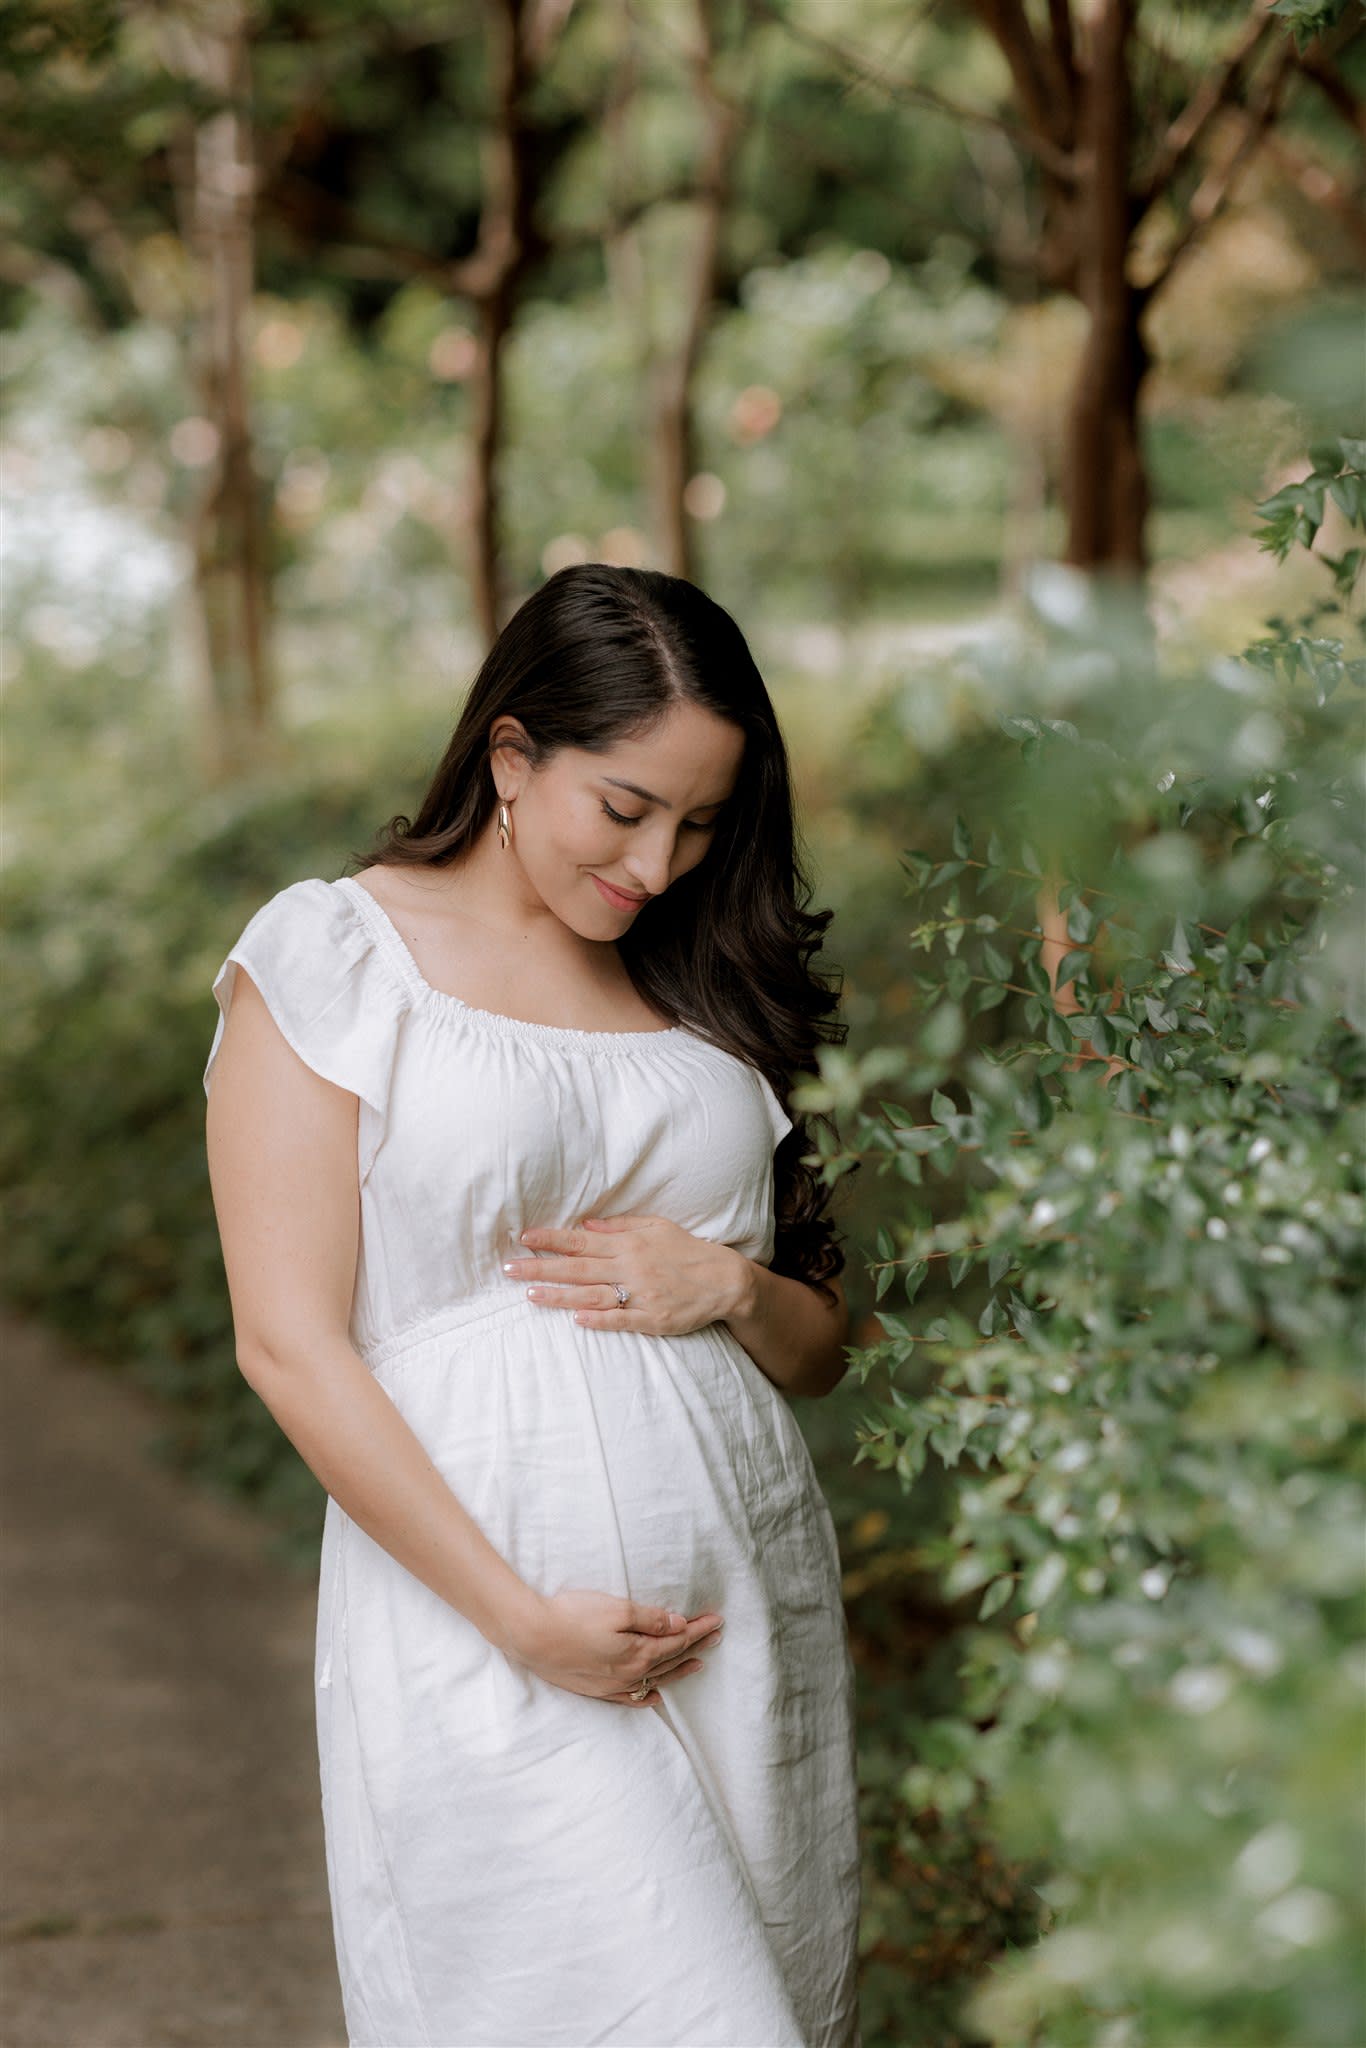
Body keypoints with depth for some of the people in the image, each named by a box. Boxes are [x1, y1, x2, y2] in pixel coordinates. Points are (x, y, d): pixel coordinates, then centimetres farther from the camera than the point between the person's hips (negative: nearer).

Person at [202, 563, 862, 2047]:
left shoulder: (701, 988, 14)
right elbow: (290, 1344, -8)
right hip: (484, 1621, -5)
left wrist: (728, 1285, -6)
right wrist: (521, 1616, -14)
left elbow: (819, 1349, 18)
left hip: (749, 1604, 5)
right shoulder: (334, 958, -1)